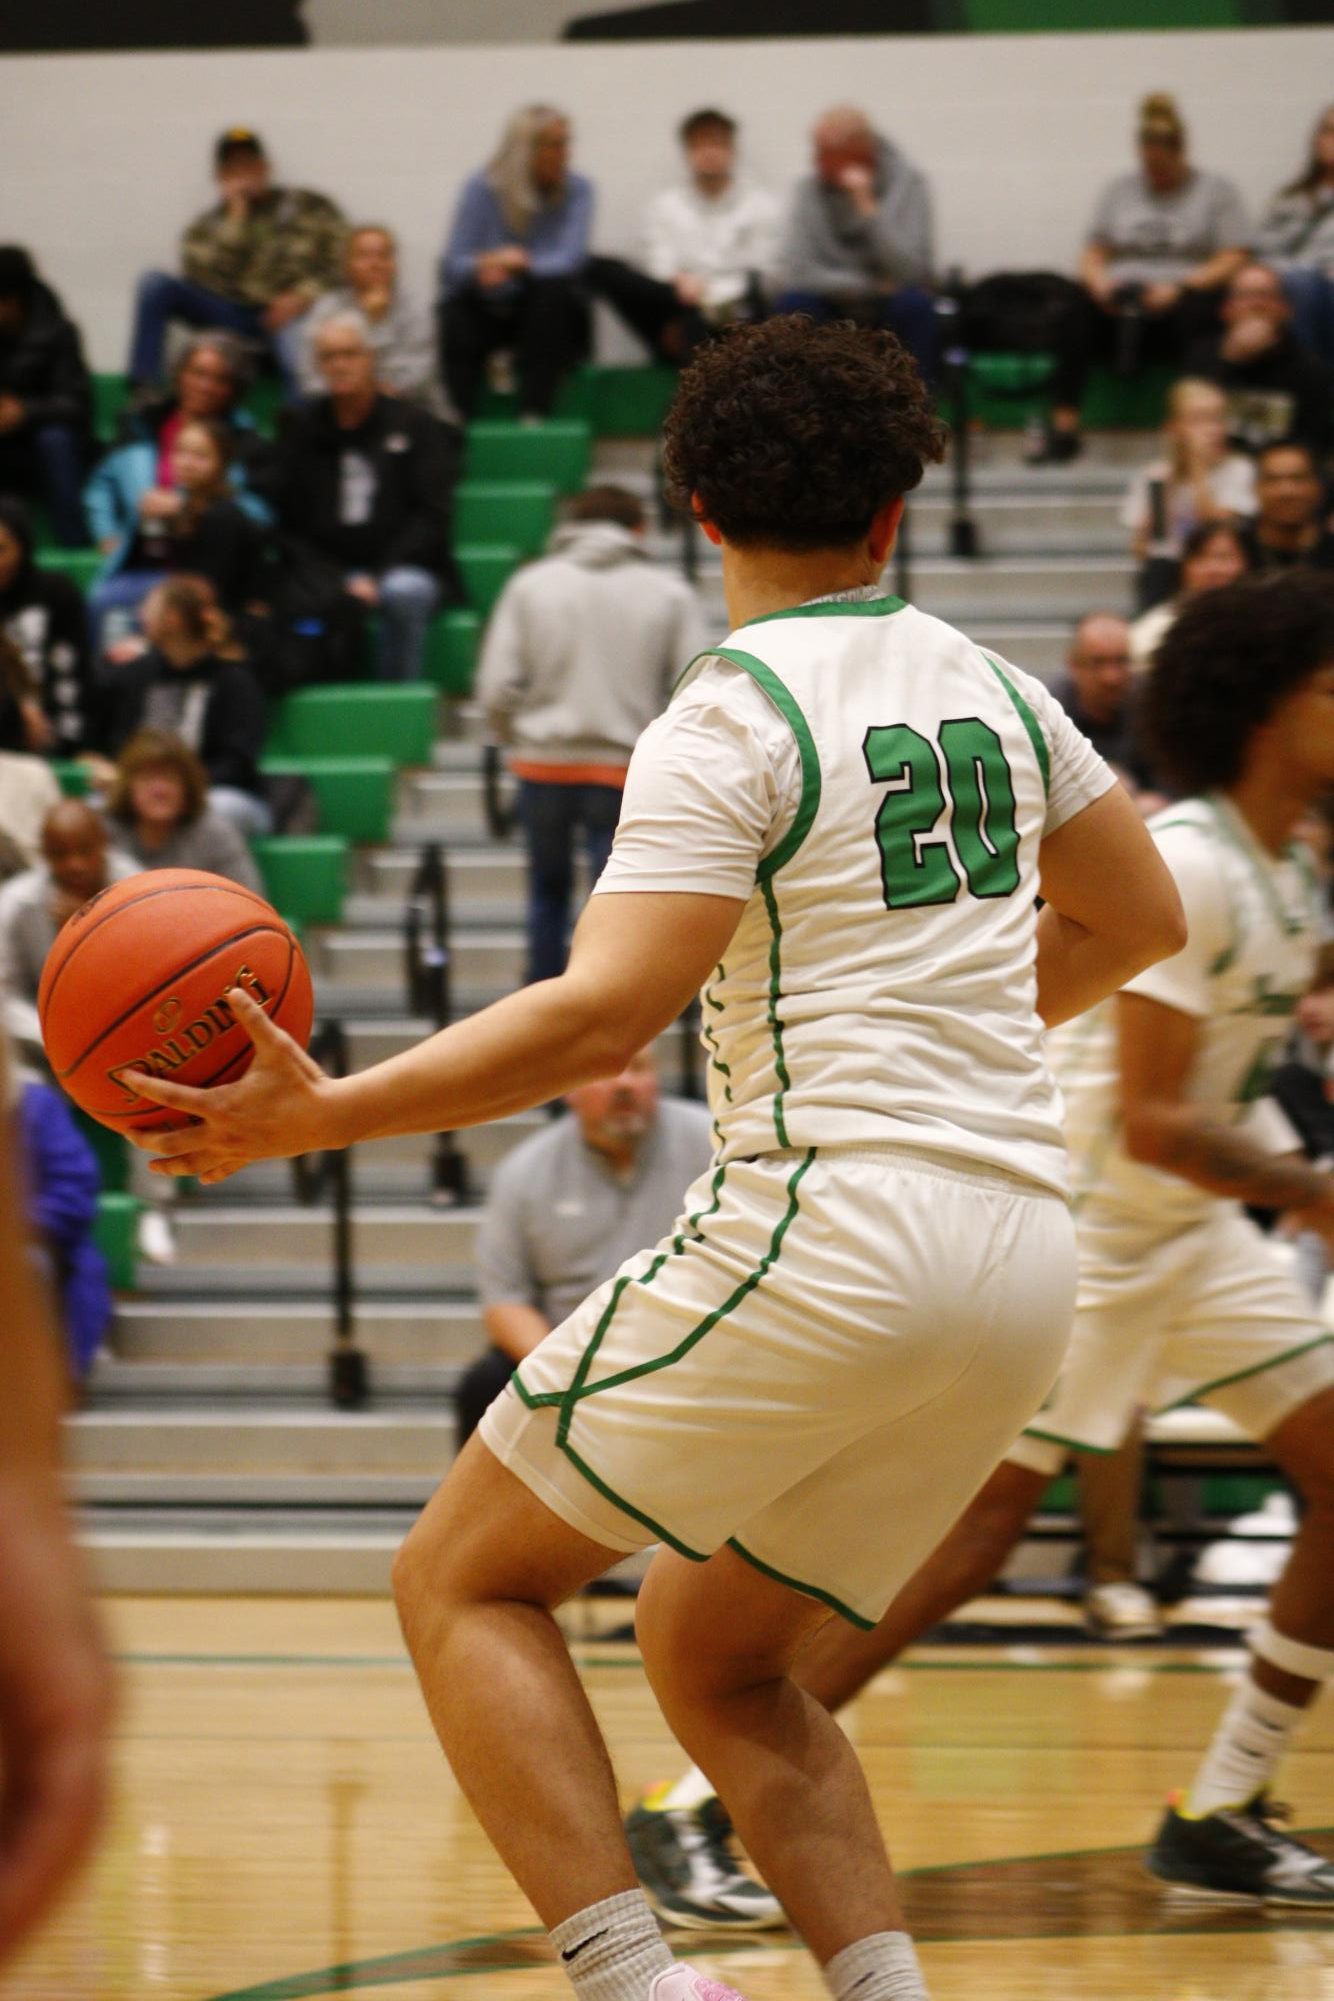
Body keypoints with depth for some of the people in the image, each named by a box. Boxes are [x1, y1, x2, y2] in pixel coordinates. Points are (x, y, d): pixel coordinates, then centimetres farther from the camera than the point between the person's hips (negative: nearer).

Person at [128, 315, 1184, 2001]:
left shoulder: (731, 720, -8)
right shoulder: (986, 684, 13)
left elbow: (600, 1018, -19)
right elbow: (1138, 919, 26)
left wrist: (318, 1114, -19)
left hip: (826, 1227, -7)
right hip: (1022, 1252, 7)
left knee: (462, 1580, 4)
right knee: (715, 1661, 21)